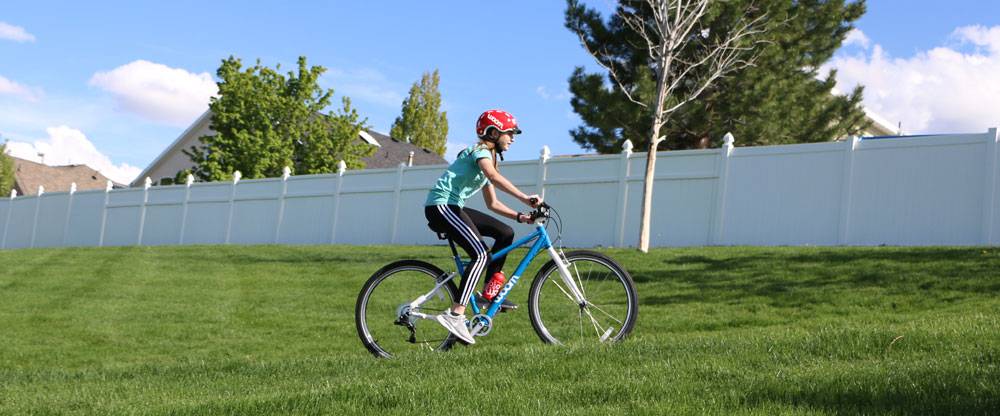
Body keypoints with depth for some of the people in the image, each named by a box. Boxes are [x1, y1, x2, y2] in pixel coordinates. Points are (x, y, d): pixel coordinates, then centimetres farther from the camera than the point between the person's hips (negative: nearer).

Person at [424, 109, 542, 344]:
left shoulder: (487, 156, 22)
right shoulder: (481, 152, -8)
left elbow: (492, 203, 22)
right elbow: (495, 178, -31)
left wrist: (519, 216, 10)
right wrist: (526, 199, -39)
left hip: (453, 208, 10)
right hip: (441, 206, -10)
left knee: (505, 233, 7)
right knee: (481, 255, -23)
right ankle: (455, 315, -29)